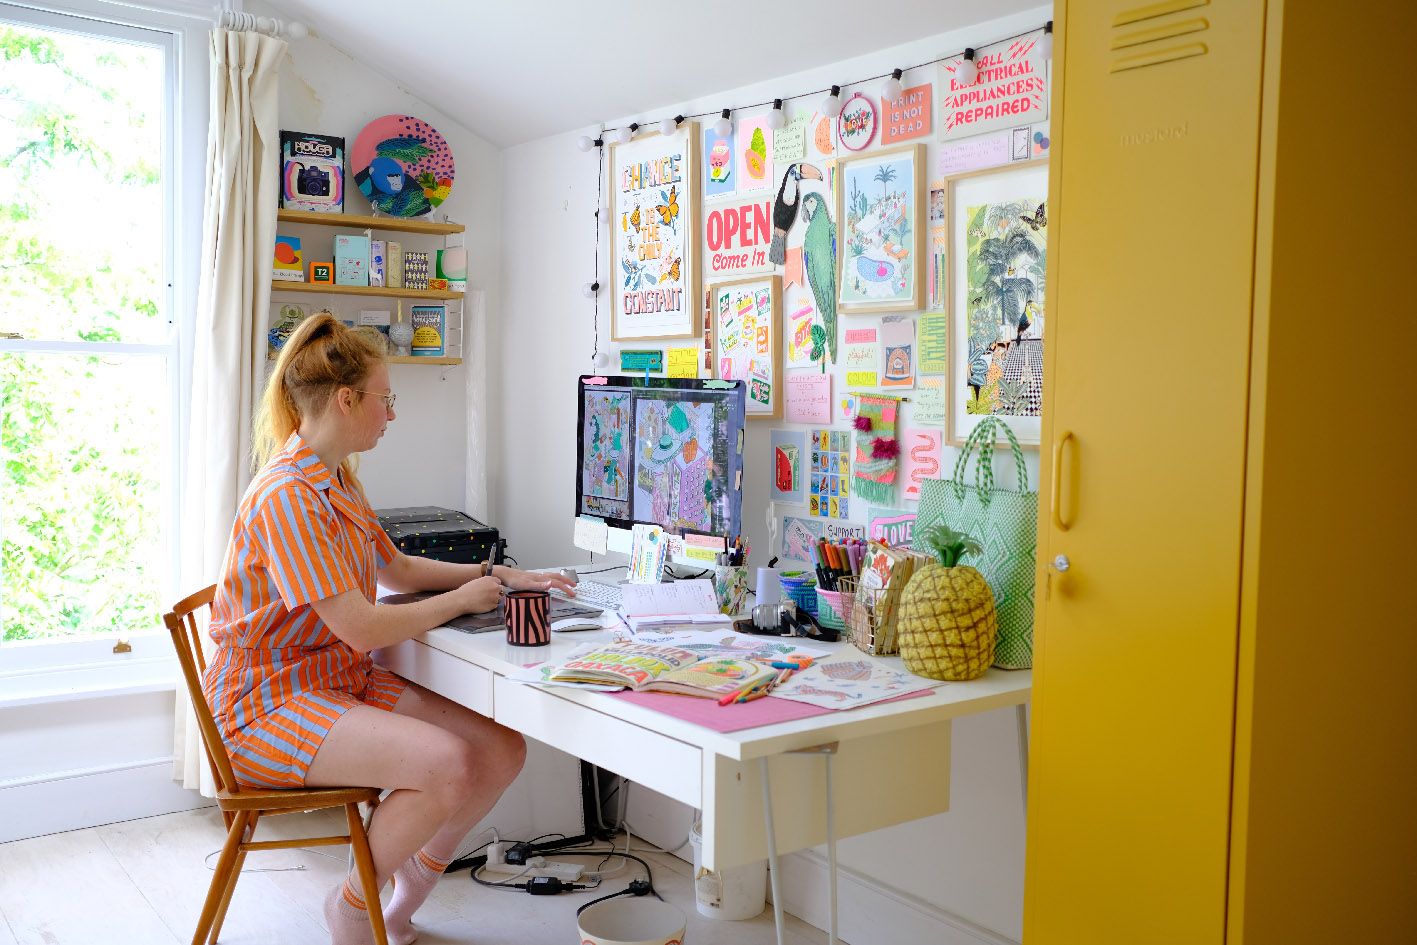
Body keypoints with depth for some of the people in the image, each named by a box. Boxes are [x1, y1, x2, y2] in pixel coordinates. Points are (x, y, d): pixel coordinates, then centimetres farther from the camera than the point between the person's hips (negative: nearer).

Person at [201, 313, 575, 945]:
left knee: (502, 751, -6)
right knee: (447, 763, -28)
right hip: (268, 702, -9)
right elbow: (362, 629, -25)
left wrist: (501, 576, 12)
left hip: (340, 678, 9)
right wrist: (462, 600, -11)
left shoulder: (337, 478, 9)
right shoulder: (287, 496, -22)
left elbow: (395, 569, 21)